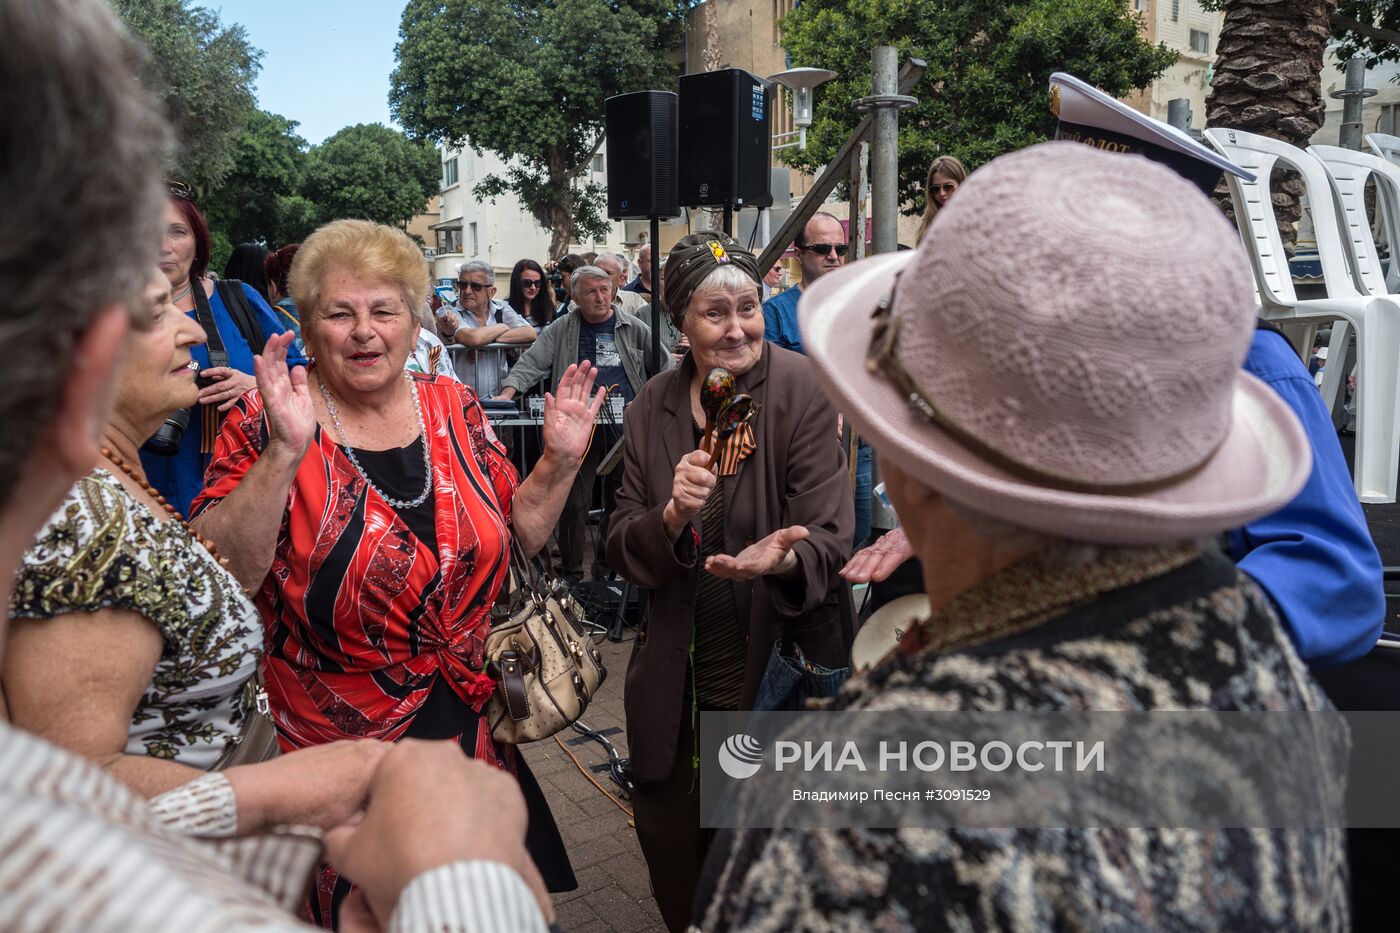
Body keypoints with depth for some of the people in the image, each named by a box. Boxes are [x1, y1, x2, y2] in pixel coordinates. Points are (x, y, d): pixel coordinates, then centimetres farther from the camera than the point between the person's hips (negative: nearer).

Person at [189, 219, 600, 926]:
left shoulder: (454, 408, 0)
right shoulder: (267, 424, -12)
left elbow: (516, 535, 7)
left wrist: (560, 461, -8)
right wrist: (286, 452, -33)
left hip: (473, 727, 4)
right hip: (332, 749, -3)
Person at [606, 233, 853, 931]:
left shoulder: (803, 390, -13)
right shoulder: (653, 406, -1)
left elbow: (828, 538, -17)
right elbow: (622, 550, -3)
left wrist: (785, 559, -39)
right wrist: (671, 519, -24)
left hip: (779, 665, -4)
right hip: (677, 677, 4)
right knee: (668, 835, 19)